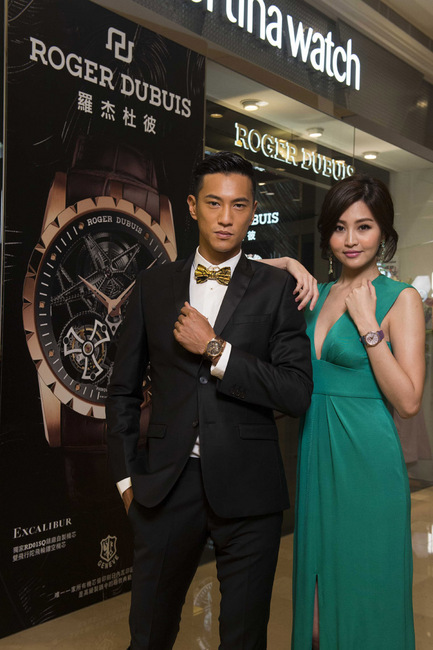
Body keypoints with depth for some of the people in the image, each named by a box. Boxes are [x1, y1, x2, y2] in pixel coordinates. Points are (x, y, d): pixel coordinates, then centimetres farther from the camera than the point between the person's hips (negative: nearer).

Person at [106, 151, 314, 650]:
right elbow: (123, 390, 9)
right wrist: (127, 477, 5)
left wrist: (214, 349, -15)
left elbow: (297, 392, -10)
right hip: (165, 486, 2)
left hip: (246, 491, -1)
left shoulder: (276, 288, -1)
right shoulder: (153, 285, 5)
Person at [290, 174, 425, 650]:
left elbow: (408, 401, -15)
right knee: (317, 574, 18)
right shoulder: (318, 293, 7)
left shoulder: (400, 299, -9)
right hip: (315, 452, 6)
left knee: (363, 587, 9)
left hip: (365, 457, -5)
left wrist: (367, 324, -18)